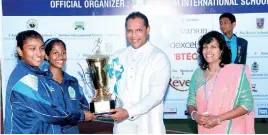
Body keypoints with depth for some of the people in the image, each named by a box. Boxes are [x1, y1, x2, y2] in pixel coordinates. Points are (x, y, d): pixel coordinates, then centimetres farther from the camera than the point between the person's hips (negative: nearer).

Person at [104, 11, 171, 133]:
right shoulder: (118, 56, 8)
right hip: (122, 126, 4)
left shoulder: (159, 58, -8)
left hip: (148, 127, -4)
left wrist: (129, 112, -24)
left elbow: (156, 94, -16)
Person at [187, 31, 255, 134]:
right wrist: (195, 115, -14)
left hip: (231, 131, -3)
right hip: (205, 130, 3)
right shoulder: (198, 74, 1)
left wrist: (219, 119, -18)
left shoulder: (237, 72, -10)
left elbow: (247, 104, -12)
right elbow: (191, 101, 7)